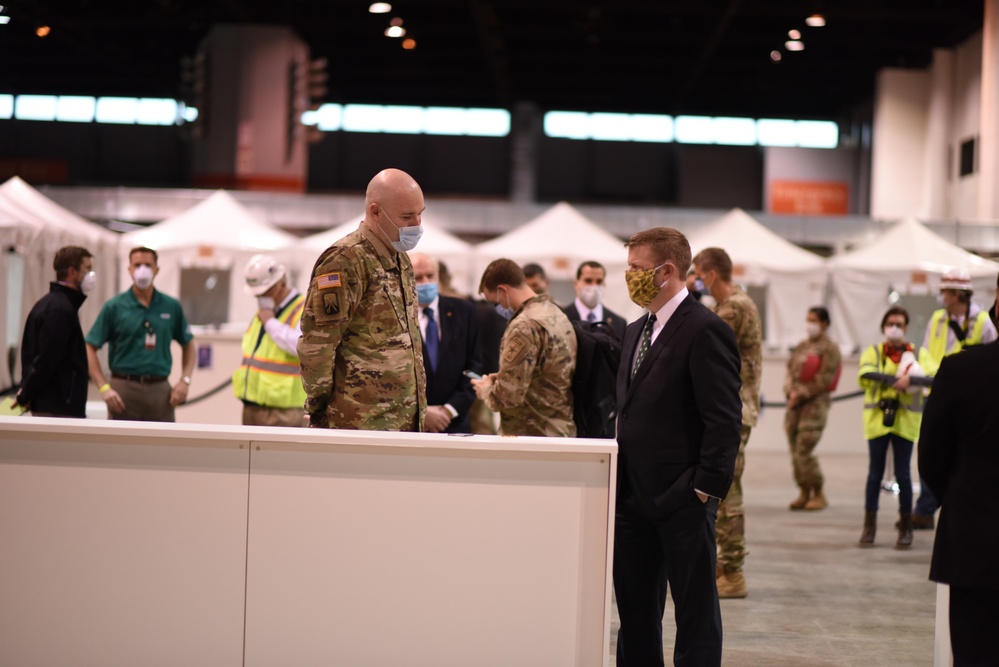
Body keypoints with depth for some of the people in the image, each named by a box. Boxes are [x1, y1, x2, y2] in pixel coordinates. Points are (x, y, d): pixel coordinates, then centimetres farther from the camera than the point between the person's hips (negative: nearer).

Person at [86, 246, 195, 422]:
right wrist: (104, 388, -11)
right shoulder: (114, 307, 0)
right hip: (125, 389, -2)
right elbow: (90, 348, -1)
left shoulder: (171, 307, 8)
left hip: (160, 391, 2)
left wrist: (185, 380, 4)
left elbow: (188, 344, 18)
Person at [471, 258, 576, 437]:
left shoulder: (524, 326, -18)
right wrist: (501, 378, 15)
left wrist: (486, 390, -1)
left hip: (531, 435, -9)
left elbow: (508, 396, -21)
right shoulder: (556, 314, 11)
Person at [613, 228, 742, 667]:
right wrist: (621, 483, 12)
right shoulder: (636, 333, 16)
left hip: (682, 503, -8)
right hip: (634, 499, 8)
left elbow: (724, 420, -16)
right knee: (634, 610, 13)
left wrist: (705, 491, -17)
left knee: (695, 611, 2)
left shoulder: (706, 331, -12)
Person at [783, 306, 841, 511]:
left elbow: (824, 379, -12)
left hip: (815, 404, -7)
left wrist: (801, 394, -12)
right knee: (795, 451, 6)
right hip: (794, 403, 7)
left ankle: (818, 494, 1)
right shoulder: (802, 346, 16)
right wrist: (790, 390, -3)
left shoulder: (829, 349, -5)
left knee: (804, 451, -11)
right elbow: (790, 369, 15)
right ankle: (804, 493, 14)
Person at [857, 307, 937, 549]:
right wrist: (897, 380, -22)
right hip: (877, 418, 0)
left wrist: (909, 379, -25)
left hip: (905, 420, 0)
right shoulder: (873, 352, 5)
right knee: (875, 473, 3)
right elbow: (866, 374, -17)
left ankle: (906, 527, 10)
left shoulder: (919, 354, 6)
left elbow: (934, 377, -11)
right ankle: (869, 526, 10)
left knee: (902, 474, 0)